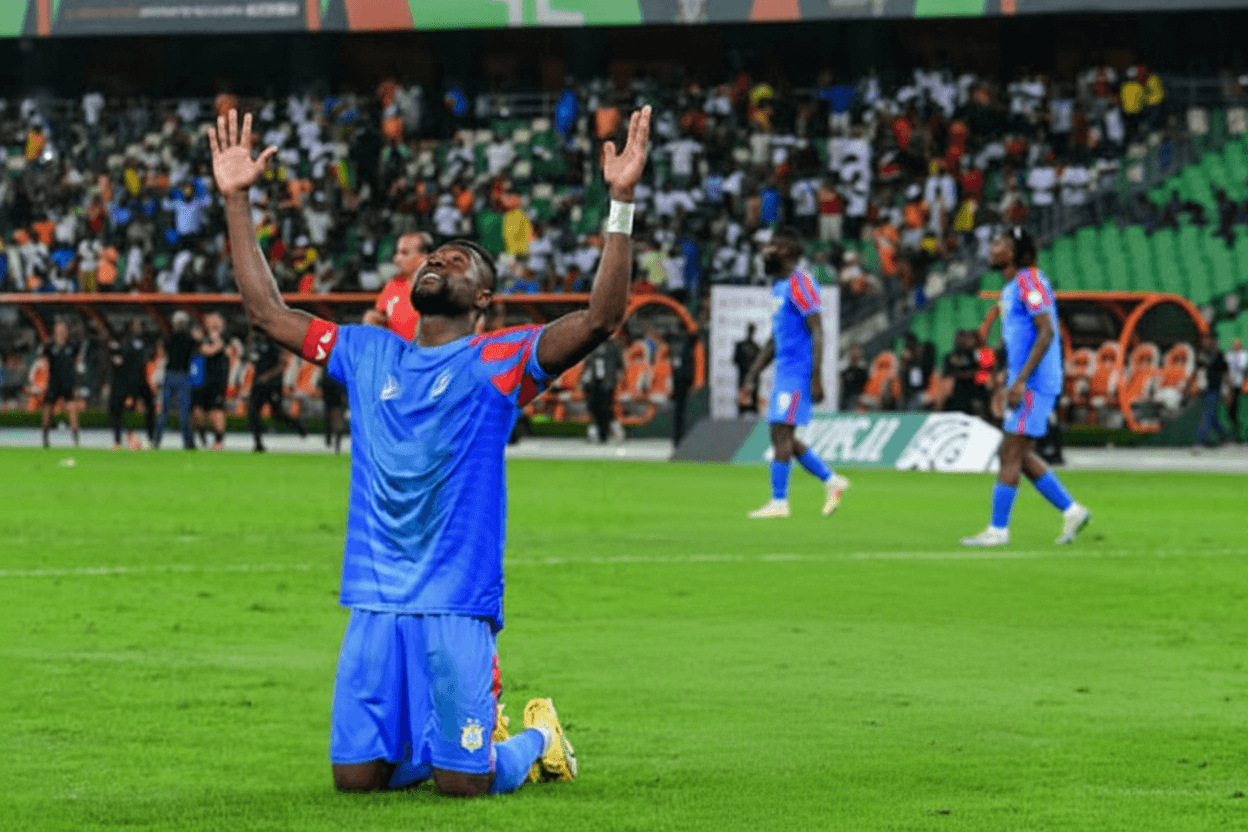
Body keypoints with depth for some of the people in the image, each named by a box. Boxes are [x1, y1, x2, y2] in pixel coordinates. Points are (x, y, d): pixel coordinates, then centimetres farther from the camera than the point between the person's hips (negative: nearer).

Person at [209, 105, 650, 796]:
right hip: (374, 604, 5)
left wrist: (621, 203, -20)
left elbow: (601, 316, -13)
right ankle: (455, 739, 33)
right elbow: (267, 311, 19)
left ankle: (537, 737, 28)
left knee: (464, 782, -6)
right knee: (356, 776, 3)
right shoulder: (367, 354, 14)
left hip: (456, 605, -5)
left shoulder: (499, 361, 0)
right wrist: (237, 201, 16)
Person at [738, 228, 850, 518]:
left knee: (781, 432, -11)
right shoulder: (778, 287, 18)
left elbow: (817, 333, -16)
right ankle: (832, 481, 19)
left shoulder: (800, 284, -11)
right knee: (784, 439, 10)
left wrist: (816, 379, -21)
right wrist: (751, 378, 22)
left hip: (799, 371, -10)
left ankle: (778, 502, -9)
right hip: (784, 371, 10)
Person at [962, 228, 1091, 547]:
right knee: (1021, 456, 11)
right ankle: (1071, 511, 16)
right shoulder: (1011, 289, 18)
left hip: (1034, 385, -10)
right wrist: (1007, 383, 22)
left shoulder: (1030, 281, -13)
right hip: (1023, 385, 10)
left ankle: (998, 530, -5)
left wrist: (1020, 381, -24)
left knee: (1011, 454, -8)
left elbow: (1046, 333, -20)